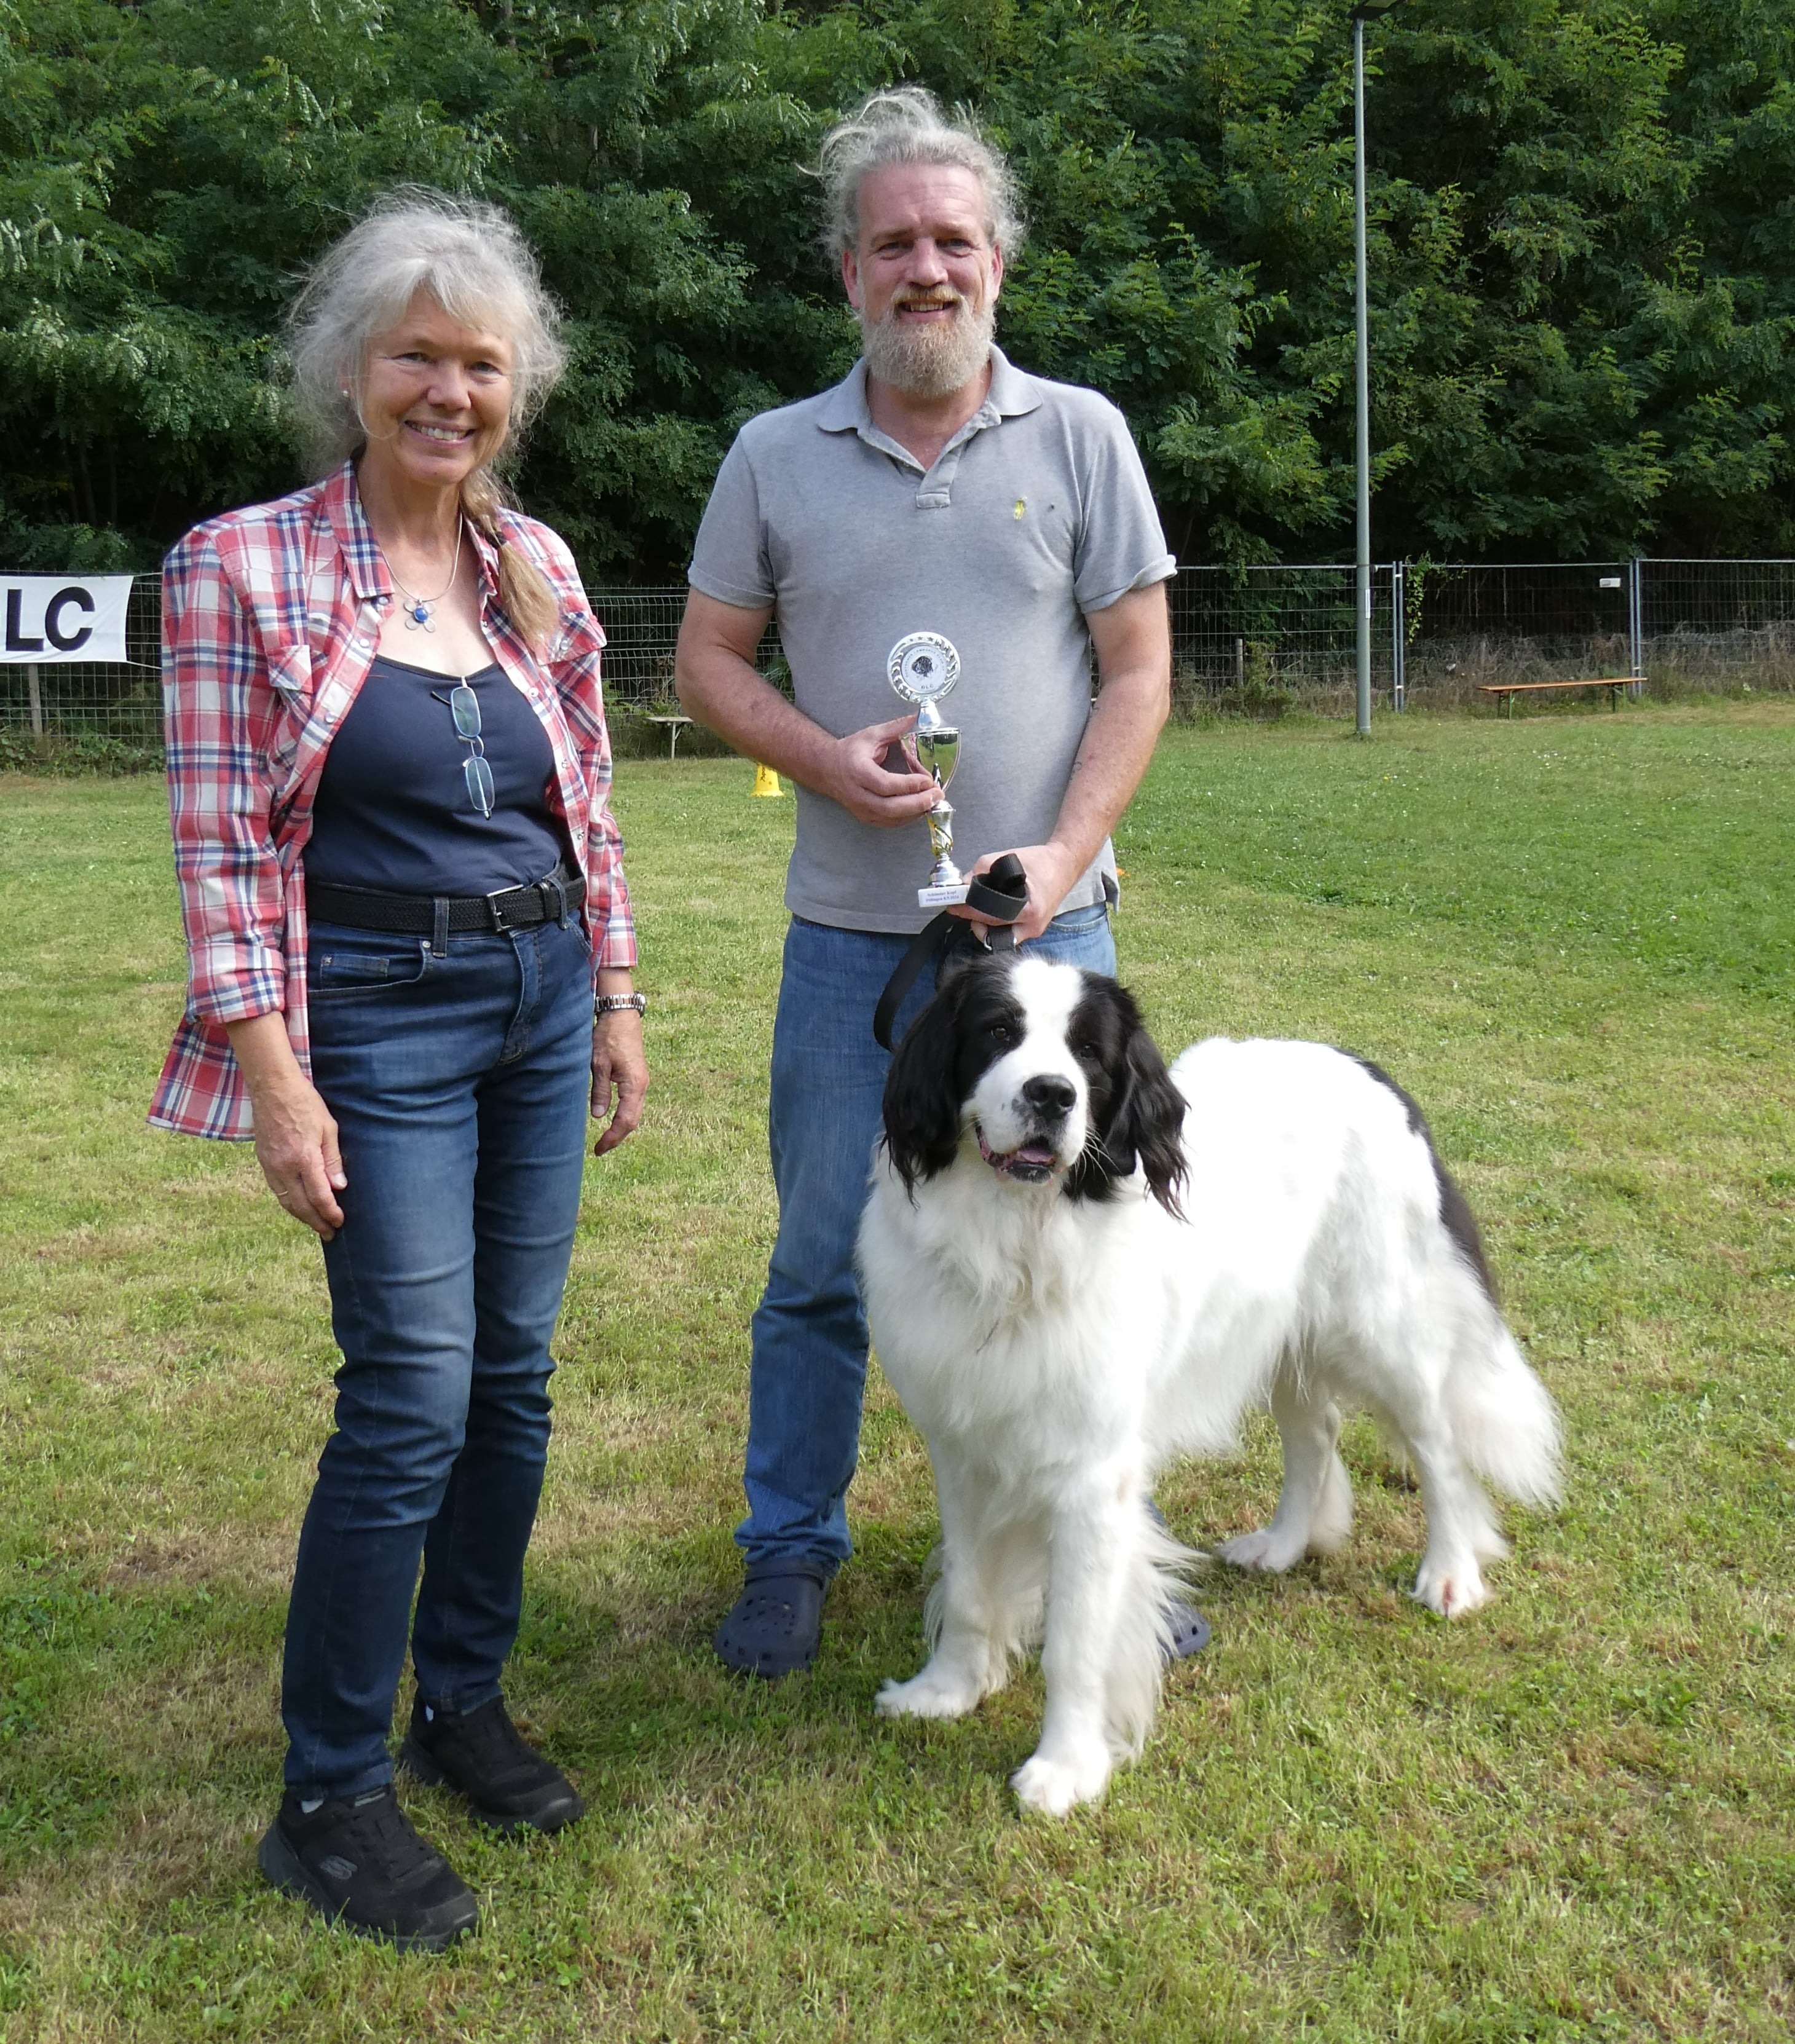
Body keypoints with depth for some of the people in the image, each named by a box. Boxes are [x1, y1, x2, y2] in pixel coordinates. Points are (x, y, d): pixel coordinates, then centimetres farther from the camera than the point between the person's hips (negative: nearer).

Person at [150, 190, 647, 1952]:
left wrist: (616, 999, 11)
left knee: (513, 1370, 10)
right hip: (377, 1013, -5)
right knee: (413, 1392, -8)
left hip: (540, 998, 6)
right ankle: (325, 1798, 8)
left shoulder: (537, 567, 8)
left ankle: (463, 1702, 29)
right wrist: (277, 1084, -14)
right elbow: (221, 847, -9)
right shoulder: (242, 571, -6)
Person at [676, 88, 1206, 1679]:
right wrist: (823, 758, -11)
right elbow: (710, 659, 8)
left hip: (1045, 920, 0)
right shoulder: (777, 456, 5)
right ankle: (791, 1555, 25)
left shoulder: (1079, 435, 2)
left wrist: (1063, 854, -12)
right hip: (848, 933, 1)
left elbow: (1140, 667, 0)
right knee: (821, 1266, 8)